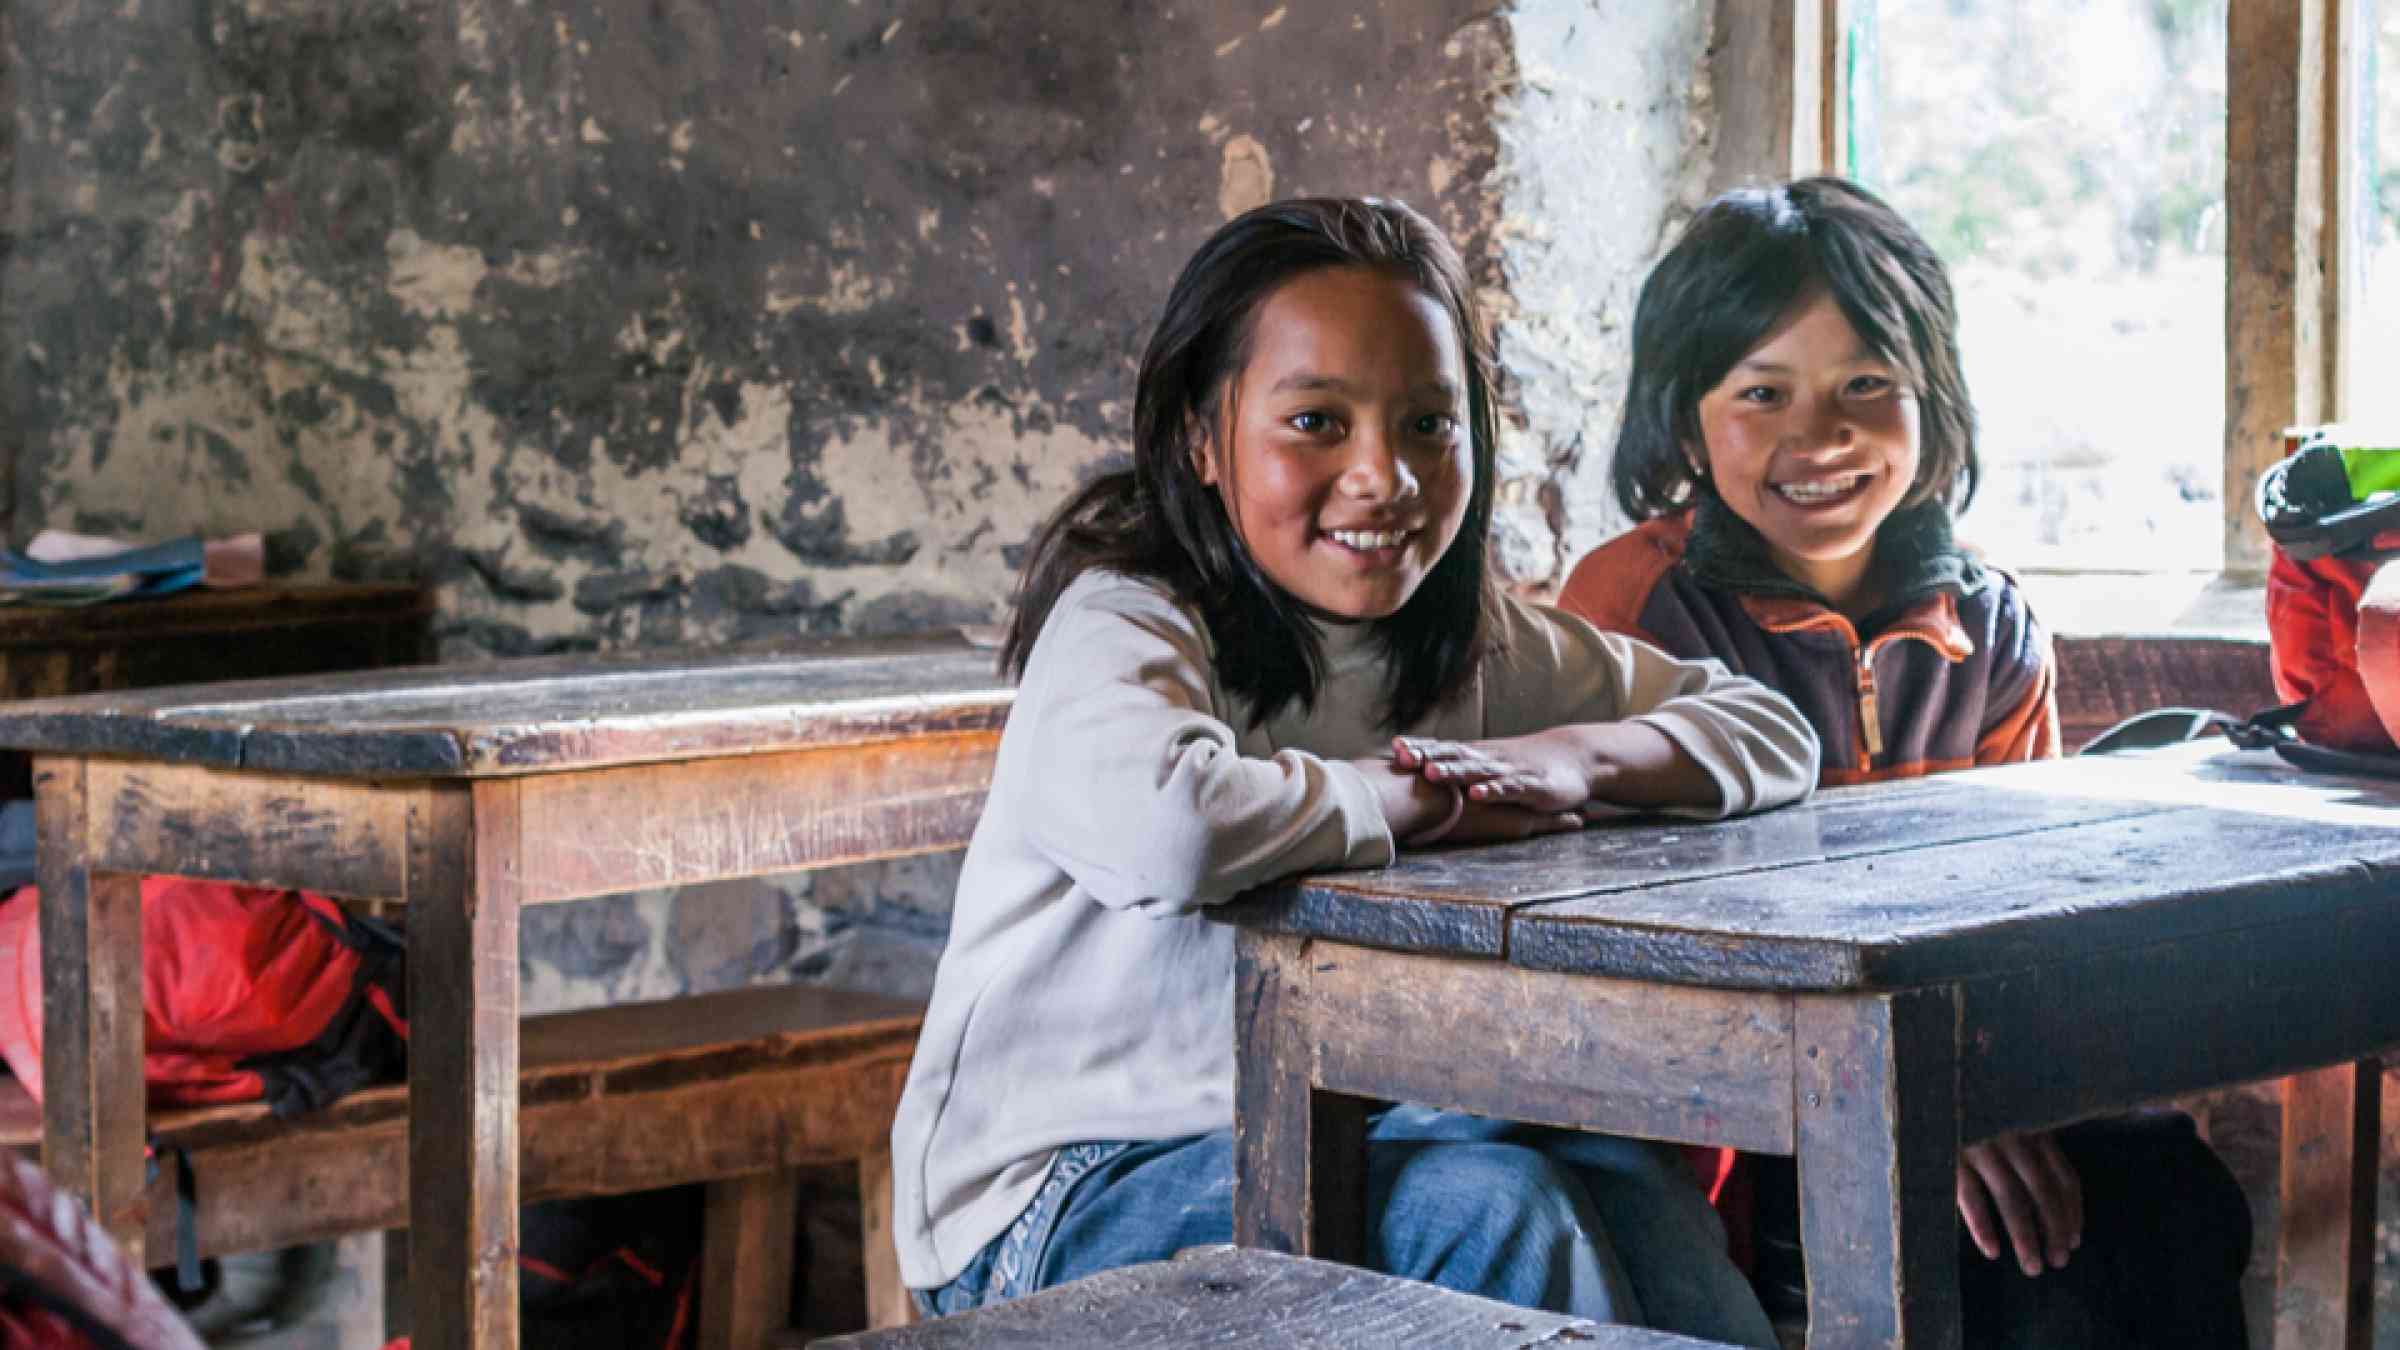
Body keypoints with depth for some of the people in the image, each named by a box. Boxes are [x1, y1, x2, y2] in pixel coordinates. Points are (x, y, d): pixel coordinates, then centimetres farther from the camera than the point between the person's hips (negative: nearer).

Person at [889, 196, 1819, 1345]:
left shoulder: (1472, 639, 4)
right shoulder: (1123, 625, -19)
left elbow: (1770, 733, 9)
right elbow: (1162, 824, -42)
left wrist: (1575, 757, -13)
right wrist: (1419, 799, -23)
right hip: (1057, 1190, -6)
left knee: (1620, 1177, -17)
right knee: (1489, 1207, -25)